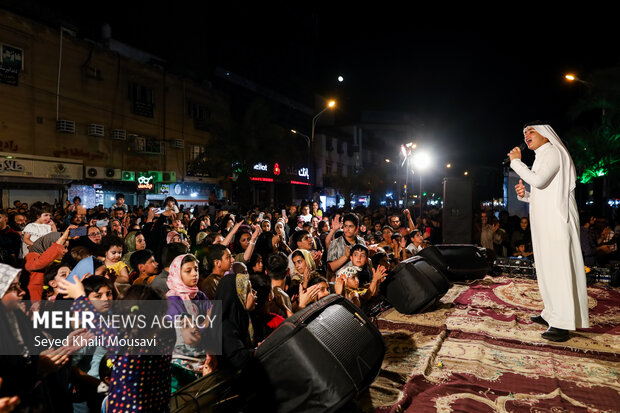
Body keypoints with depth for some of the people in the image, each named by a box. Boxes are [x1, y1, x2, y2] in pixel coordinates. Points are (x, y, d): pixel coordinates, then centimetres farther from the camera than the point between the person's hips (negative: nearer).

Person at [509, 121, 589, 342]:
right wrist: (525, 195, 10)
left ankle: (562, 324, -12)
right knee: (547, 267, 12)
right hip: (544, 223, 10)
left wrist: (516, 162, -12)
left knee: (558, 266, -12)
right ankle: (551, 314, 20)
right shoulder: (541, 158, 24)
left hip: (556, 222, -10)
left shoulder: (553, 152, -5)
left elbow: (538, 180, -22)